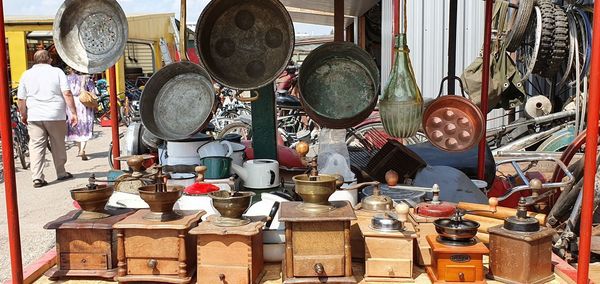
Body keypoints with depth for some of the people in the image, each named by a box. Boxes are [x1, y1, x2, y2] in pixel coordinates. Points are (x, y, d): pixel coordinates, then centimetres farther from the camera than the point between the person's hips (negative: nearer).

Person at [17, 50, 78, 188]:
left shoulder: (26, 74, 7)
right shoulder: (57, 72, 1)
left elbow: (21, 99, 7)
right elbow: (67, 94, -9)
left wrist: (24, 116, 20)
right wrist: (73, 113, -7)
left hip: (34, 117, 1)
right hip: (56, 116, -1)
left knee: (36, 146, 3)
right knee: (58, 145, 11)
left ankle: (37, 177, -3)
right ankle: (61, 173, 20)